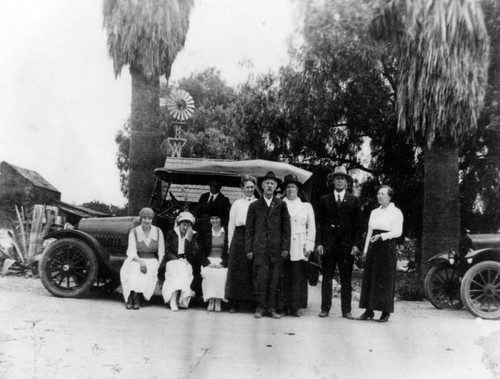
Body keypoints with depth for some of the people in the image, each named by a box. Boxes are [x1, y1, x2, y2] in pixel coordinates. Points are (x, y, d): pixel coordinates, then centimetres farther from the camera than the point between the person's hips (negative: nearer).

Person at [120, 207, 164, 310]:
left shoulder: (158, 231, 3)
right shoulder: (134, 232, 0)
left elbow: (161, 251, 4)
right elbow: (132, 252, -8)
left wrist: (160, 266, -13)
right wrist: (140, 261, -27)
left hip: (152, 261, 0)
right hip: (136, 260, 0)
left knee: (147, 273, -34)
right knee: (134, 271, -34)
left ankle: (137, 298, -32)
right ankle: (129, 299, -35)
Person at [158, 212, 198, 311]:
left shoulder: (193, 236, 11)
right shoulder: (171, 234, 10)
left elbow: (194, 253, 2)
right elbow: (167, 251, 5)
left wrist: (189, 240, -9)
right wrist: (178, 259, -11)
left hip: (186, 263, 2)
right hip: (172, 261, -2)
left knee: (183, 270, -31)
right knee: (178, 268, -32)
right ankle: (173, 300, -42)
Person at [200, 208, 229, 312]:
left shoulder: (227, 234, 7)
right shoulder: (207, 234, 14)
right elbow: (202, 252, 10)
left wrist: (222, 264, -13)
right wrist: (208, 263, -8)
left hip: (222, 262, -1)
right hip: (209, 261, 1)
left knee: (221, 274, -33)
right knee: (208, 273, -31)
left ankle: (218, 301, -25)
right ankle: (210, 300, -25)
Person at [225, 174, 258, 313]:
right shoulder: (237, 204, 11)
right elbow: (231, 224, 10)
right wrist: (230, 243, 3)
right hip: (239, 238, 1)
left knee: (253, 272, -1)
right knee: (236, 271, -1)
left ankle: (252, 301, 7)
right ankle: (234, 303, 4)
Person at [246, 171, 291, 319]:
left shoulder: (281, 205, 10)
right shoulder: (254, 206, 10)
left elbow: (286, 227, 7)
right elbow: (249, 229, 8)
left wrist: (285, 247, -1)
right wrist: (249, 249, 1)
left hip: (276, 248, 0)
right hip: (259, 248, 0)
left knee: (274, 279, 1)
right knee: (260, 278, -3)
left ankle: (271, 308, 10)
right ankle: (260, 307, 7)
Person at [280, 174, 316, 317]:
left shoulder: (306, 206, 15)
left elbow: (311, 227, 12)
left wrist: (309, 246, 3)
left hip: (299, 248, 1)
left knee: (298, 278, -2)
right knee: (283, 278, -2)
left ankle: (295, 307, 4)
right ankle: (284, 307, 5)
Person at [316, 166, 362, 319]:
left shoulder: (353, 200, 7)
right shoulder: (325, 200, 8)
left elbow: (358, 224, 5)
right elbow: (320, 223, 6)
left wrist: (356, 244, -4)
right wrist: (319, 243, -3)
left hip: (347, 245, 0)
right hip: (328, 245, 0)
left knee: (346, 280, 3)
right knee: (327, 278, 4)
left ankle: (346, 310, 10)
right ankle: (325, 308, 11)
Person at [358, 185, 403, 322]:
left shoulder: (395, 212, -2)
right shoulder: (374, 212, 16)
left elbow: (398, 232, -10)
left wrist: (381, 236, -22)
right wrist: (365, 249, 11)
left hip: (387, 247, -6)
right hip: (373, 248, 6)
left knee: (385, 280, -3)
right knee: (369, 279, 3)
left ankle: (386, 312, 5)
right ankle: (369, 311, 9)